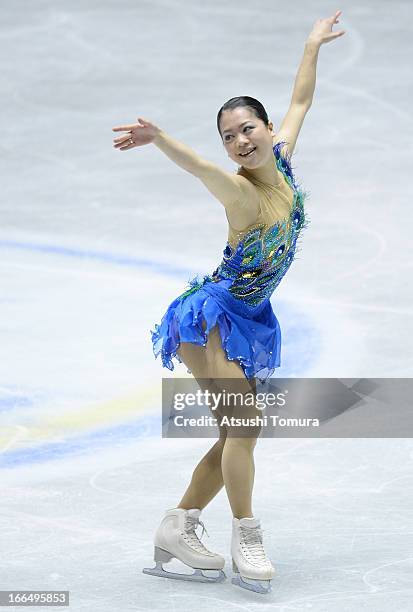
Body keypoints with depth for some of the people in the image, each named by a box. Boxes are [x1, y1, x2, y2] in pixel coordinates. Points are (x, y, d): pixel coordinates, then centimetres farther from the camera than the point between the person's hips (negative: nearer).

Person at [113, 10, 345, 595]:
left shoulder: (281, 162, -1)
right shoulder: (241, 191, -21)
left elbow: (301, 100, 17)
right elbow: (202, 168, -44)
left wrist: (313, 45, 29)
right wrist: (159, 138, -64)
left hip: (247, 321, 8)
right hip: (211, 314, -8)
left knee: (238, 435, 4)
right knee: (244, 423, -17)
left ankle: (178, 528, 9)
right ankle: (246, 539, -13)